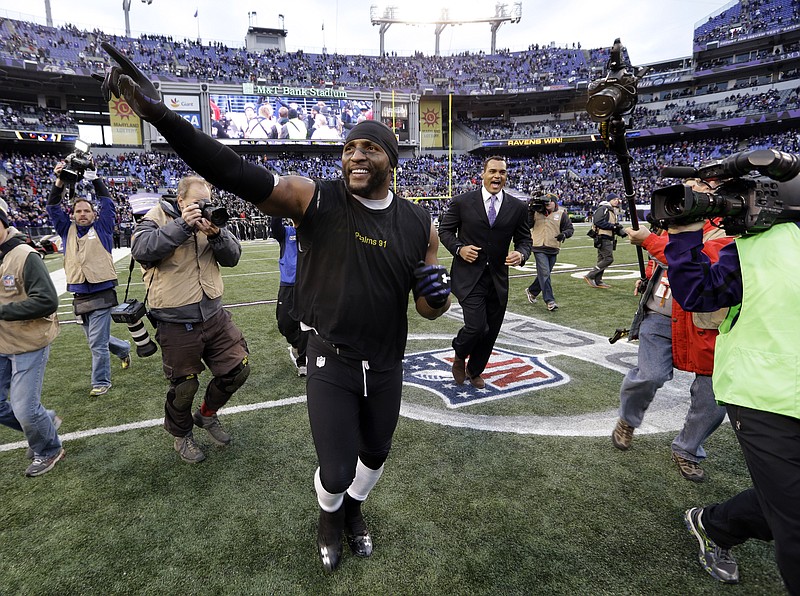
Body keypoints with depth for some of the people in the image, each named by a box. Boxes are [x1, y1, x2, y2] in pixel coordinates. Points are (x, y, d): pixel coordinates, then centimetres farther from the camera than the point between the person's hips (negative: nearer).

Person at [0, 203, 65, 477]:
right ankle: (45, 422, 36)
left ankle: (48, 450, 26)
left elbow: (47, 301, -22)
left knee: (24, 409, -1)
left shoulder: (24, 256, -16)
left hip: (29, 346, -7)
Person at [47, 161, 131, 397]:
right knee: (96, 339, 18)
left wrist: (95, 179, -8)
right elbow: (53, 208, 7)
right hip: (79, 297, 5)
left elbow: (108, 203, -2)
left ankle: (101, 381, 10)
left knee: (97, 343, -4)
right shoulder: (67, 230, 13)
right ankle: (124, 349, 44)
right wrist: (59, 183, -5)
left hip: (101, 295, -5)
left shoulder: (102, 227, 4)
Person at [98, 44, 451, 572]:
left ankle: (354, 507, 58)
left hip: (387, 366, 4)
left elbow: (429, 310, 4)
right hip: (332, 362, -3)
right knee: (336, 471, 3)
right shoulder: (315, 200, -13)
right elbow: (237, 174, -26)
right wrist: (160, 114, -36)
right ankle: (331, 514, 44)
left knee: (375, 454, 21)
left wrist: (437, 292, -20)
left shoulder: (418, 225, -4)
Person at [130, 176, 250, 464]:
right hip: (177, 324, -5)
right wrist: (182, 225, -26)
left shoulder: (210, 219, 8)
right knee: (184, 386, 8)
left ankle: (206, 414, 36)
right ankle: (181, 435, 38)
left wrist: (216, 234, -17)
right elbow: (141, 249, -23)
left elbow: (232, 257, 2)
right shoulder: (157, 216, -4)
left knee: (238, 369, 9)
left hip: (214, 315, 5)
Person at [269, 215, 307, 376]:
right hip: (288, 285, 1)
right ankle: (296, 344, 39)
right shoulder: (285, 232, 4)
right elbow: (274, 224, -15)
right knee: (284, 323, 6)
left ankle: (302, 361, 14)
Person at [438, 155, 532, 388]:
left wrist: (521, 254, -12)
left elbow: (524, 239, 11)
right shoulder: (462, 202, -3)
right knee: (476, 327, -15)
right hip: (469, 275, -4)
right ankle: (459, 356, 20)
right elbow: (444, 230, 5)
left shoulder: (517, 207, 4)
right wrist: (459, 248, -13)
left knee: (491, 332, 12)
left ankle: (474, 371, 38)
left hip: (498, 279, 4)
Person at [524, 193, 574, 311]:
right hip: (539, 248, -3)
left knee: (544, 274, 13)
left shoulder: (561, 214, 4)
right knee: (544, 274, -11)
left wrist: (564, 234, -14)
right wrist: (530, 211, -12)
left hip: (553, 249, 3)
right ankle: (550, 301, -9)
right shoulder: (536, 212, 3)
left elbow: (570, 229, 7)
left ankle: (531, 291, 35)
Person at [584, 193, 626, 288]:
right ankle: (589, 276, -8)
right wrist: (613, 226, -18)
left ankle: (597, 281, 16)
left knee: (602, 259, 11)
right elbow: (598, 222, -21)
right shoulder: (603, 209, -9)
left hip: (609, 239, 10)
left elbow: (613, 228, 23)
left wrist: (621, 232, 5)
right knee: (609, 259, -12)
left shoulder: (613, 211, 22)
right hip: (603, 238, -10)